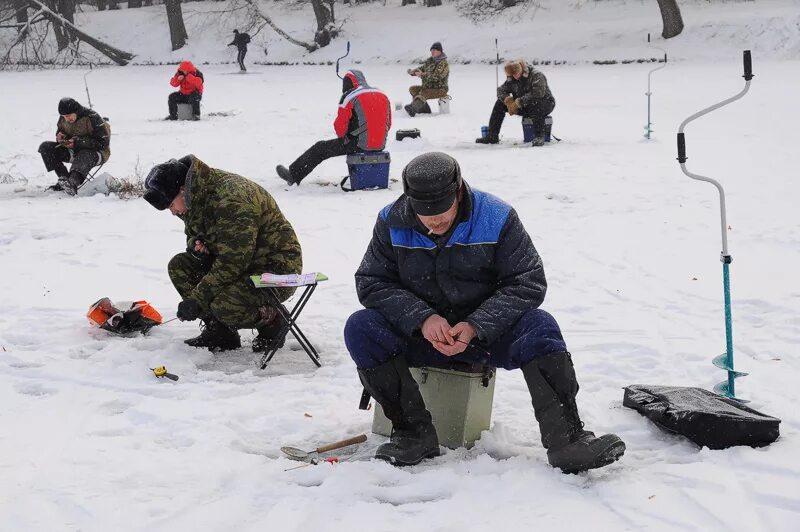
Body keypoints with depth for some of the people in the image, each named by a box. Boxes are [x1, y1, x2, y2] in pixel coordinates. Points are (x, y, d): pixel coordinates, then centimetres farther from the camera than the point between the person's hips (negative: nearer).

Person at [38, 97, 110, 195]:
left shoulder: (92, 118, -19)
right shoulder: (63, 119, 1)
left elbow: (103, 142, -22)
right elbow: (60, 131, 21)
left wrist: (78, 142, -28)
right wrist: (60, 137, -7)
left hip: (96, 152, -7)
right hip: (74, 151, 7)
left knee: (84, 156, -44)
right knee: (45, 147, -8)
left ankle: (73, 184, -69)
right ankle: (64, 178, -20)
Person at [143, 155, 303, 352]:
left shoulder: (232, 200, -28)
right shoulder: (197, 198, 2)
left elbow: (232, 263, -30)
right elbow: (193, 235, 18)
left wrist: (196, 299, -26)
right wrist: (196, 245, -9)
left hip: (277, 269, -10)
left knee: (224, 304, -32)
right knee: (179, 266, -2)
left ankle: (272, 322, -1)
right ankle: (218, 331, 3)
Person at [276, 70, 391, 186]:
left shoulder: (349, 97, -9)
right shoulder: (383, 96, 8)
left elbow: (340, 125, -8)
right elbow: (388, 124, 14)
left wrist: (342, 136, 12)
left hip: (359, 145, -5)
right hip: (380, 145, 5)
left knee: (320, 148, 12)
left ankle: (294, 175, 23)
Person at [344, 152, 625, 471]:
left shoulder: (497, 218, -12)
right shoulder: (392, 223, -8)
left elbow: (528, 283, -12)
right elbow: (371, 283, -7)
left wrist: (475, 326, -25)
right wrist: (422, 318, -24)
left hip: (485, 331, -1)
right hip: (418, 333, 2)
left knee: (540, 328, -29)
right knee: (360, 328, -24)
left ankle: (566, 439, -30)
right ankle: (415, 433, -21)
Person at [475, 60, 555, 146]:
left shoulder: (536, 76, -22)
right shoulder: (512, 79, 0)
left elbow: (538, 93, -35)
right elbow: (501, 90, 1)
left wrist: (518, 102, -34)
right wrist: (508, 100, -22)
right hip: (524, 107, 7)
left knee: (536, 104, -43)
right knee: (500, 103, -4)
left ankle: (539, 137, -37)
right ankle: (492, 136, -5)